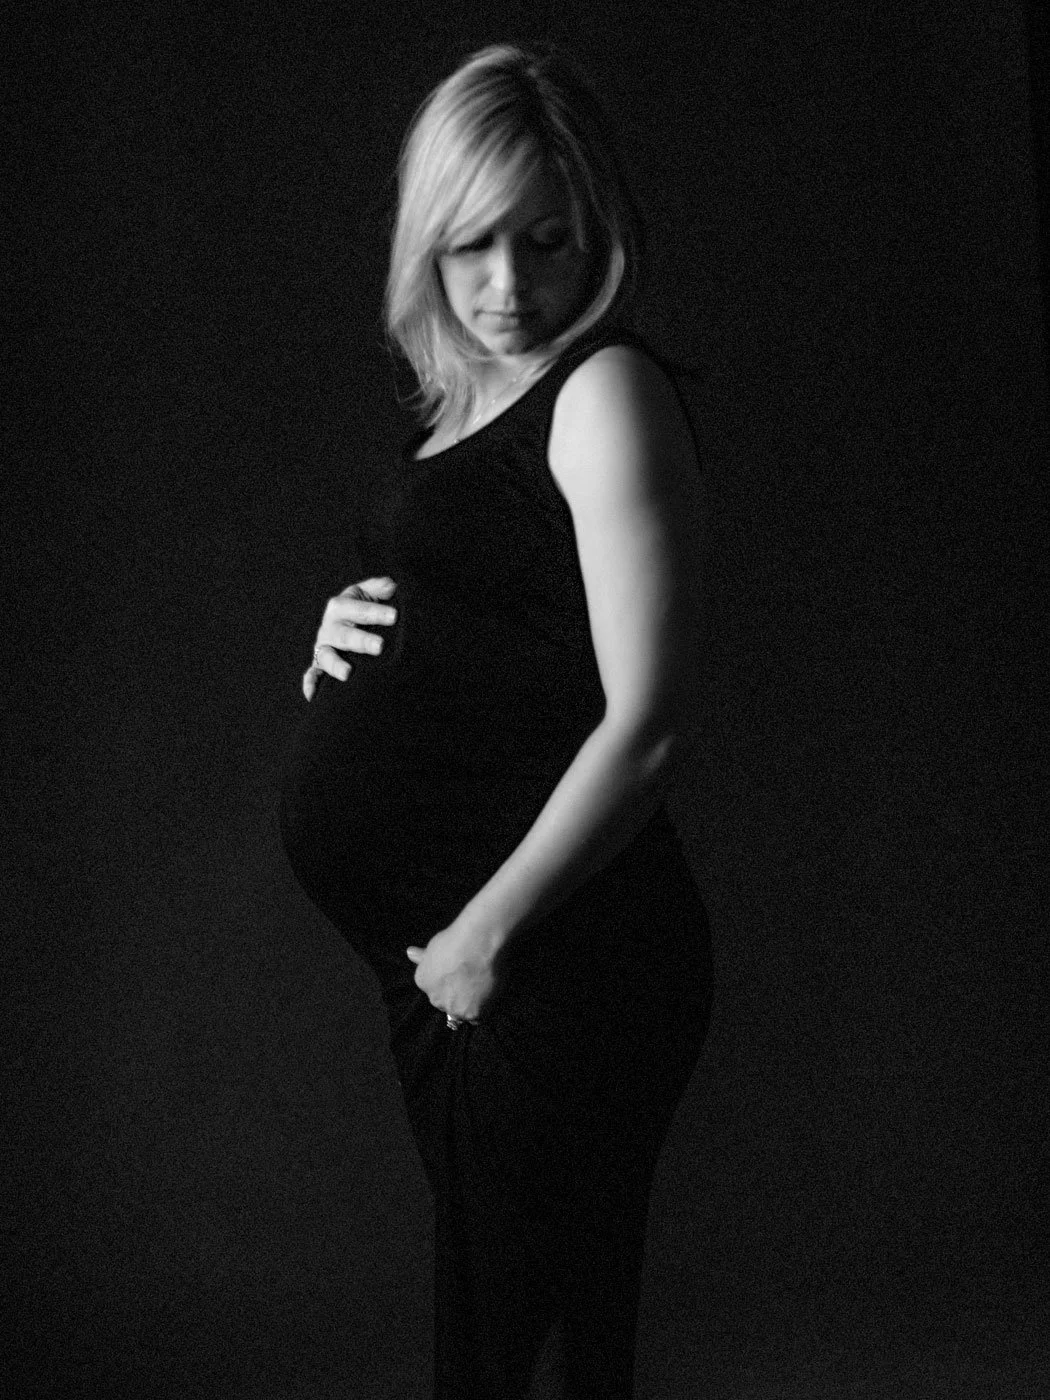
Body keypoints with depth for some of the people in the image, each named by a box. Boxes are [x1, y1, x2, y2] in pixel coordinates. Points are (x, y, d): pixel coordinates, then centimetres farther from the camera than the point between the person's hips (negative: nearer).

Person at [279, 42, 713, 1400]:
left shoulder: (608, 393, -14)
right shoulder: (474, 400, 13)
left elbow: (645, 723, -20)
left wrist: (488, 930, -16)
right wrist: (356, 633, 5)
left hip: (552, 957, -9)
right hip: (446, 948, 9)